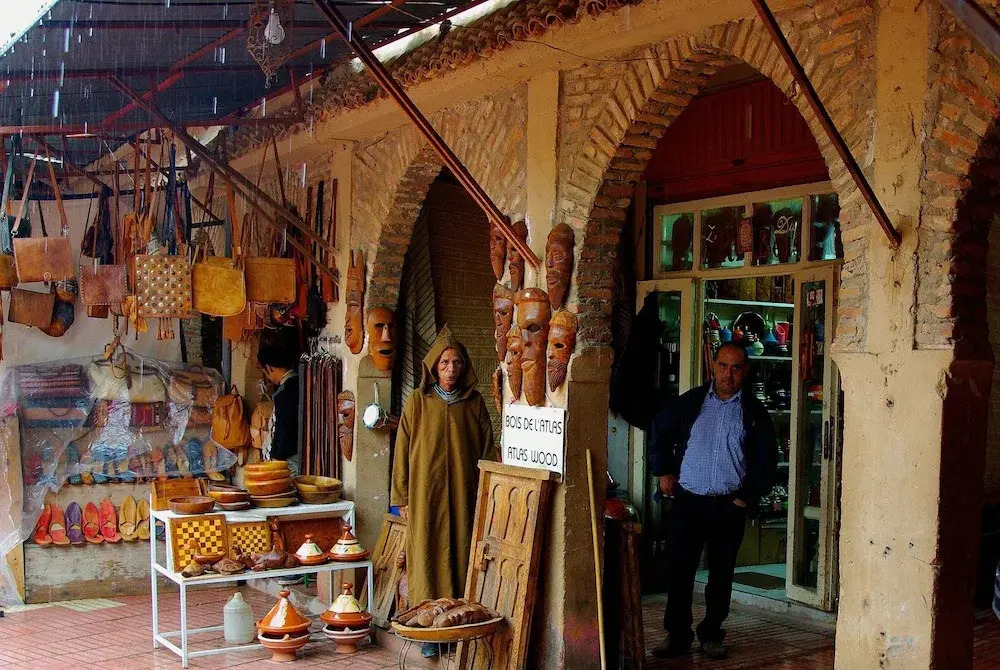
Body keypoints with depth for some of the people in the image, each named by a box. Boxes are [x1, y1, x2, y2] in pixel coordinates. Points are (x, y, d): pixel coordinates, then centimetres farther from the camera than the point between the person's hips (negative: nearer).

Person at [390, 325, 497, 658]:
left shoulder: (474, 402, 5)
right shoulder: (417, 401, 0)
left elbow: (487, 449, 8)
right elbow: (403, 450, 2)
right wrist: (402, 498, 0)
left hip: (463, 493, 1)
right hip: (426, 493, -1)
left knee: (461, 555, 4)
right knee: (428, 557, 1)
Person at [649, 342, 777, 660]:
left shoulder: (754, 412, 3)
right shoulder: (690, 402, 4)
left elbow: (766, 459, 5)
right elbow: (661, 432, 17)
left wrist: (749, 496, -1)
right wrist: (663, 471, 9)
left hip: (730, 506, 0)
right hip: (688, 500, 0)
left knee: (721, 574, 8)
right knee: (679, 570, 1)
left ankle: (711, 634, 22)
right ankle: (677, 635, 11)